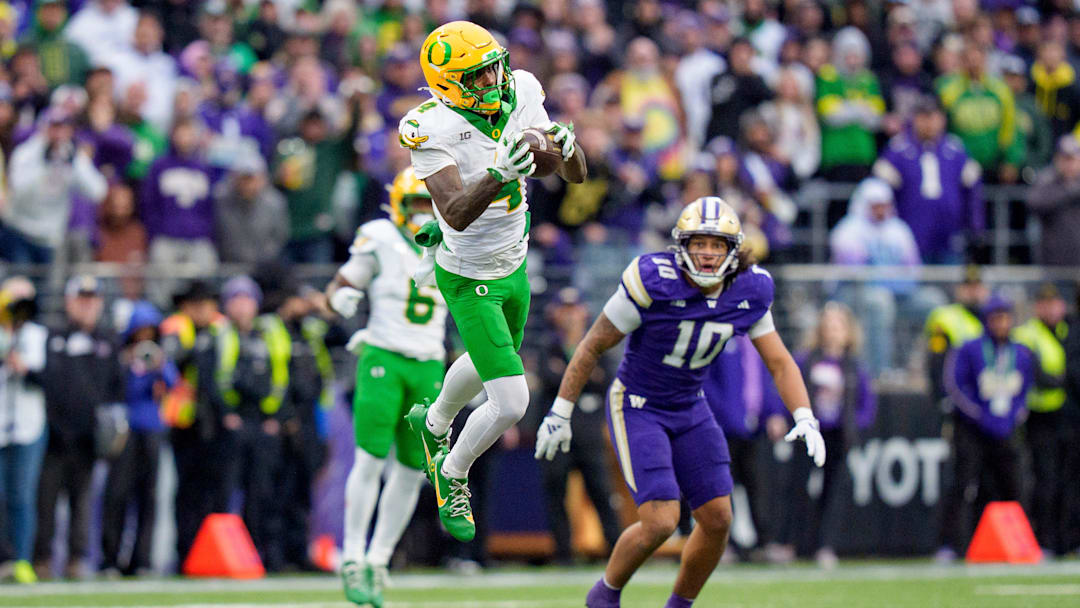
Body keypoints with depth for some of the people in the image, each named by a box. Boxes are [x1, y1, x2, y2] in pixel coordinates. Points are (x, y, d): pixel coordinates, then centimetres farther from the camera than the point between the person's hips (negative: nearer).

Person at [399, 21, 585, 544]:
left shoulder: (520, 95, -13)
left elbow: (576, 177, -10)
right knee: (511, 402, -11)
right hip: (470, 280, -7)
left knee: (490, 361, 32)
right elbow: (457, 214, -40)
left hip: (513, 264, 7)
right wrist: (499, 177, -56)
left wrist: (567, 149, -33)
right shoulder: (432, 131, -31)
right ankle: (452, 475, 19)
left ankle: (433, 424, 64)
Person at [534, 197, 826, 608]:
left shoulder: (748, 293, -9)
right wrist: (560, 413, -11)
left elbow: (779, 362, -2)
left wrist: (805, 418, -18)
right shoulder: (654, 283, -24)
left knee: (717, 520, -1)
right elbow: (593, 346, -13)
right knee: (660, 522, -17)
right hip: (636, 409, -6)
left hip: (689, 411, 6)